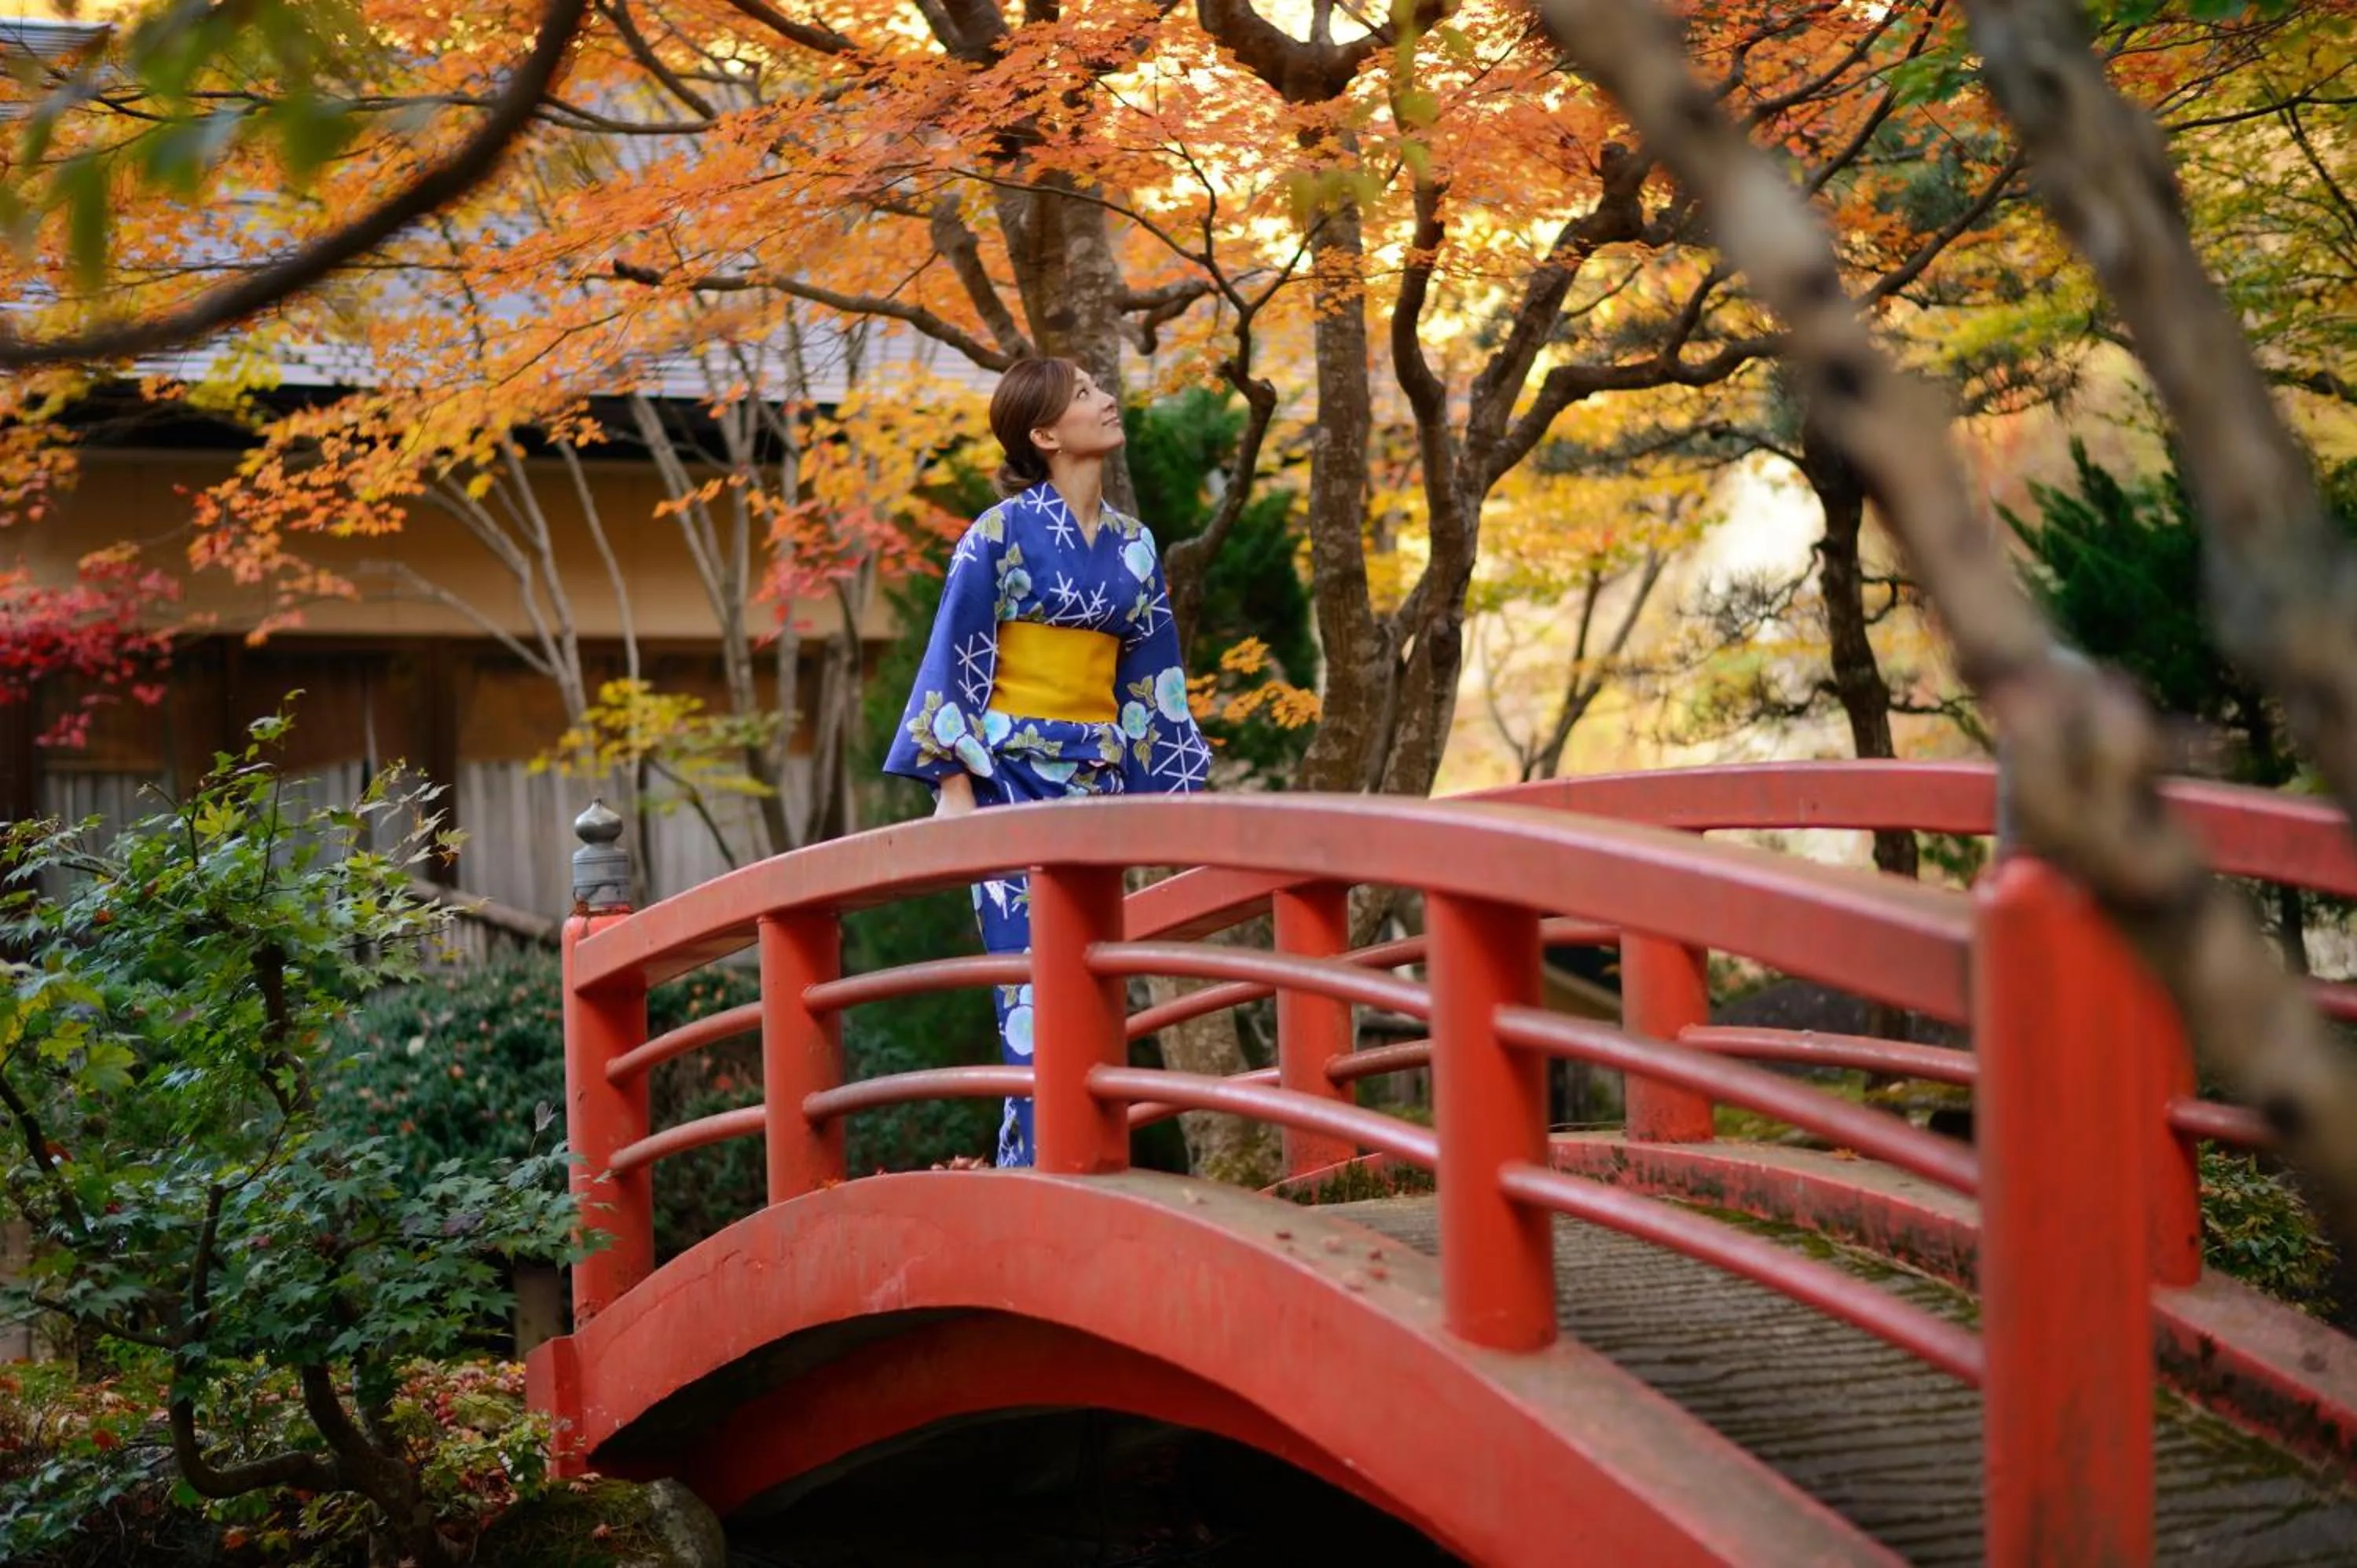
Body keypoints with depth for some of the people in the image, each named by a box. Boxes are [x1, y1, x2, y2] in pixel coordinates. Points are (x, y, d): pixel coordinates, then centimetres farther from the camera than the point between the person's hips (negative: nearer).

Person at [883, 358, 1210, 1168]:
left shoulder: (1133, 545, 11)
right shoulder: (1003, 532, -5)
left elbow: (1153, 675, 15)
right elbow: (953, 661, -6)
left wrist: (1174, 789, 11)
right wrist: (953, 783, -13)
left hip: (1096, 779, 5)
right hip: (1013, 775, -5)